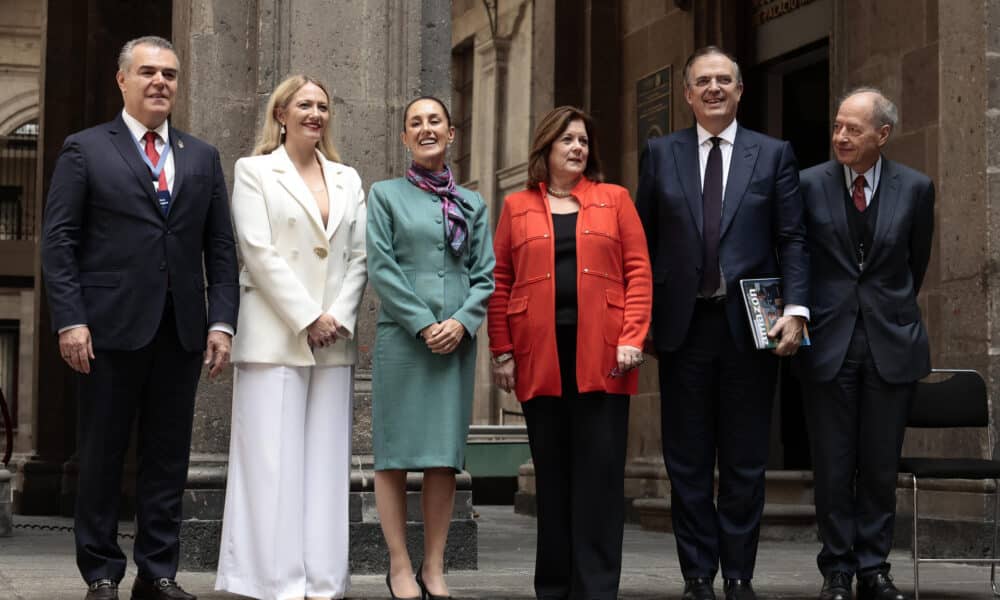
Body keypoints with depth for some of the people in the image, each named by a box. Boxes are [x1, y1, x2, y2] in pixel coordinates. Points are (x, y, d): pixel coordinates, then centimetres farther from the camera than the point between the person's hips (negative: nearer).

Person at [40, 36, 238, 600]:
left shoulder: (203, 157, 14)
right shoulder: (85, 150, 4)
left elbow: (221, 248, 11)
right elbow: (59, 241, -2)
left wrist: (222, 321, 0)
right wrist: (70, 320, -11)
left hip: (182, 329, 3)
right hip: (112, 326, -3)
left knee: (169, 457, 6)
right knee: (103, 455, 4)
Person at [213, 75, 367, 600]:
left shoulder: (348, 180, 17)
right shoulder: (254, 171, 5)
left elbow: (359, 257, 10)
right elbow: (259, 251, -6)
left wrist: (338, 317, -5)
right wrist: (307, 318, -12)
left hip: (333, 340, 4)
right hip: (274, 336, -4)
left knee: (325, 461, 3)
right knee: (274, 460, -5)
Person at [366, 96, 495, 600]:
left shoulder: (472, 204, 14)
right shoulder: (385, 195, 7)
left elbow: (485, 275, 9)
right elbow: (381, 267, -3)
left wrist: (461, 322, -9)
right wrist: (424, 324, -11)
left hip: (457, 340, 2)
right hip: (401, 337, -2)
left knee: (444, 455, 2)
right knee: (395, 451, -3)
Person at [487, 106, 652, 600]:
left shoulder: (614, 199, 10)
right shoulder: (517, 207, 12)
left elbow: (638, 272, 4)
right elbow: (499, 282, 8)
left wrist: (632, 338, -7)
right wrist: (502, 352, 0)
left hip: (602, 355, -1)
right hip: (540, 357, 1)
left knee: (599, 474, -2)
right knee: (552, 474, 5)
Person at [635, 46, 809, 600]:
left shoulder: (773, 154, 6)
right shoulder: (660, 154, 8)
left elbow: (792, 240, 2)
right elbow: (643, 242, 7)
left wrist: (795, 310, -10)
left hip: (750, 327, -1)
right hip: (683, 325, 1)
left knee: (746, 464, 5)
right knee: (688, 464, 5)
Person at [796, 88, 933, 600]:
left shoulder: (915, 188, 1)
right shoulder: (809, 185, -2)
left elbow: (915, 264, 13)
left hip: (891, 344, 1)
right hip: (828, 342, -1)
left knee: (880, 466, 5)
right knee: (833, 466, 3)